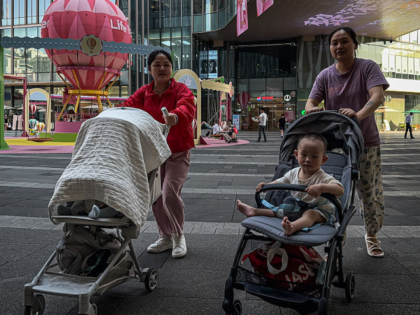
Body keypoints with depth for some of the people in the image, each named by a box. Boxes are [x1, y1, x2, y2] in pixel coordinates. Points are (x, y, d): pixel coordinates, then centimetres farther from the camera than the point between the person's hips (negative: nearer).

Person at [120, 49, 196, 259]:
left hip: (178, 152, -4)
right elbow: (127, 107, -8)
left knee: (170, 193, -15)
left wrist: (175, 116, -54)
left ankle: (179, 236, 9)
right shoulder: (143, 93, 4)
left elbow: (187, 108, -30)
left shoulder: (181, 90, -9)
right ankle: (165, 237, 27)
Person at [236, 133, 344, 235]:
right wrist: (266, 186, -3)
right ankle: (253, 211, 16)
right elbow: (280, 182, 16)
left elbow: (340, 190, -33)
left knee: (310, 214, -38)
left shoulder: (323, 178, -20)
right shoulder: (294, 173, 0)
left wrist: (321, 187, -49)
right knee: (278, 210, 5)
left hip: (319, 210, -8)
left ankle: (292, 227, -67)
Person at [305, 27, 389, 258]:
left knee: (372, 195, 7)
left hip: (367, 144, -1)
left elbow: (378, 95, -19)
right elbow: (311, 102, -5)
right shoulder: (325, 76, 4)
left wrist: (359, 114, -39)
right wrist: (311, 109, -31)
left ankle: (371, 236, 32)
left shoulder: (367, 67, -4)